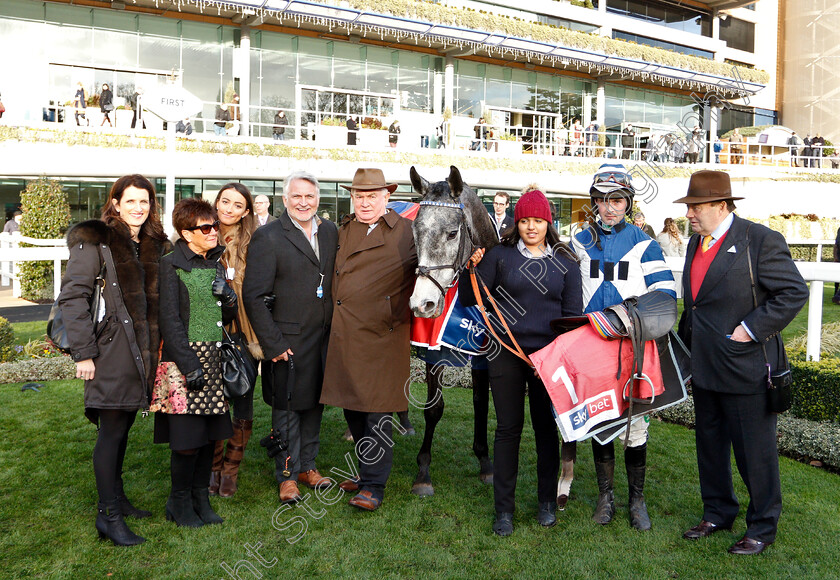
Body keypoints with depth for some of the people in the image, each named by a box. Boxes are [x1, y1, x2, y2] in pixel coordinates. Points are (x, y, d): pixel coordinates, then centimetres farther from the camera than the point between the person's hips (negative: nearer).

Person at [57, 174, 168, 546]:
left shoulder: (153, 244, 13)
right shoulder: (95, 241, -7)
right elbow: (72, 297, -11)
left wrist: (157, 347, 11)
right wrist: (83, 352, -14)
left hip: (141, 349, 6)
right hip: (112, 349, -6)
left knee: (123, 425, 16)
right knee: (112, 429, -1)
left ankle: (116, 498, 30)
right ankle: (108, 515, 9)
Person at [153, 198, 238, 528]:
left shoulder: (216, 263, 14)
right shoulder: (172, 265, -7)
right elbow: (170, 319, -11)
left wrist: (228, 300, -5)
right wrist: (190, 364, -16)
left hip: (213, 358, 7)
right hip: (185, 356, -7)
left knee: (210, 433, 10)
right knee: (188, 437, -2)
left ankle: (201, 499, 24)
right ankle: (180, 504, 17)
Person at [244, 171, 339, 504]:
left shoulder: (331, 232, 7)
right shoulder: (268, 237, -10)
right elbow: (253, 295, -13)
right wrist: (273, 343, -15)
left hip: (325, 338, 5)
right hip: (289, 339, -5)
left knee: (315, 401, 16)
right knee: (287, 407, 6)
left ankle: (307, 465, 33)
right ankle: (287, 475, 23)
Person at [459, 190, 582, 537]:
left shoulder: (565, 261, 5)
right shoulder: (499, 256, 1)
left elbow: (572, 312, 7)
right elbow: (469, 300, 0)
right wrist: (470, 270, -16)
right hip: (506, 353, -1)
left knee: (547, 428, 11)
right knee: (508, 429, 5)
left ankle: (547, 502, 28)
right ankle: (503, 509, 16)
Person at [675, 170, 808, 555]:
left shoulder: (761, 240, -13)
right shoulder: (696, 242, 11)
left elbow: (794, 292, -14)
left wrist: (751, 329, -18)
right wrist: (688, 346, 16)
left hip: (745, 367, -7)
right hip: (704, 369, 8)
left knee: (754, 451, 6)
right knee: (709, 446, 18)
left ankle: (762, 527, 24)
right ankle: (718, 514, 36)